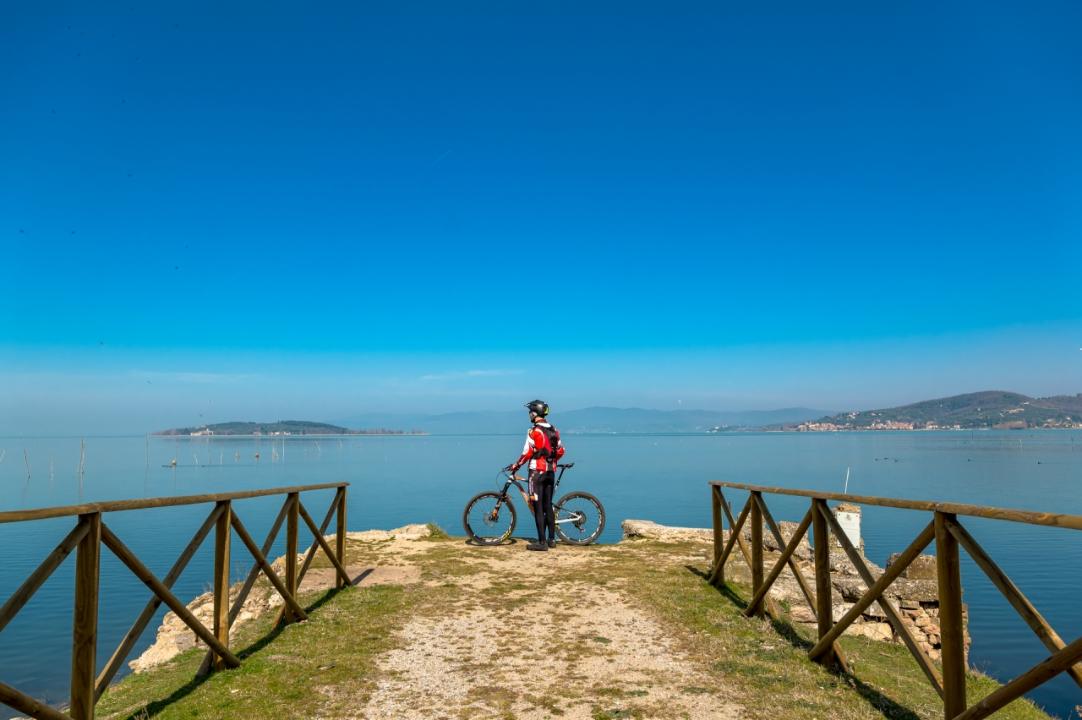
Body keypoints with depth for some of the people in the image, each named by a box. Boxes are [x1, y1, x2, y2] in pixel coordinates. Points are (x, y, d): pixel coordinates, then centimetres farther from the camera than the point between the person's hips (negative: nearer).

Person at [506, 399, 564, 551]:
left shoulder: (534, 431, -12)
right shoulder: (554, 430, 10)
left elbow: (527, 453, -15)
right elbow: (561, 451, 15)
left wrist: (516, 465, -3)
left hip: (537, 471, -7)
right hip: (551, 471, 7)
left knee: (538, 508, -3)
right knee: (548, 506, 14)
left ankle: (542, 542, -3)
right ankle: (552, 539, 19)